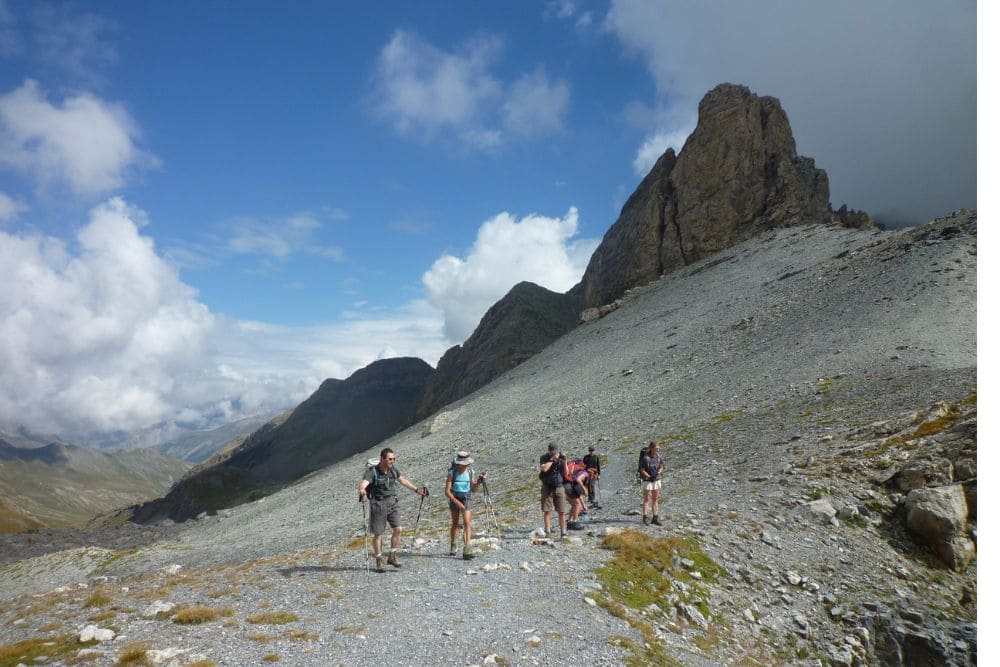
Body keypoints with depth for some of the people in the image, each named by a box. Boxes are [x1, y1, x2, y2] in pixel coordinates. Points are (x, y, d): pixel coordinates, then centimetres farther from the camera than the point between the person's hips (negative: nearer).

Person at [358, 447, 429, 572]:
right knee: (378, 533, 3)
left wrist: (417, 490, 26)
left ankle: (392, 557, 8)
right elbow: (363, 484, -32)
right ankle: (379, 561, 18)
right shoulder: (372, 472, -16)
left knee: (398, 529, -7)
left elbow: (403, 481, 19)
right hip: (378, 504, -4)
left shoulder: (393, 469, 1)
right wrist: (361, 491, -55)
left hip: (392, 503, 4)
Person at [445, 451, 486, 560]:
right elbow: (447, 491, -16)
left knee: (467, 522, -16)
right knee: (455, 523, 12)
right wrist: (457, 502, -23)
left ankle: (467, 550, -22)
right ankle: (453, 545, 36)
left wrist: (479, 481, -16)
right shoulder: (452, 473, -16)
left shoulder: (471, 472, -8)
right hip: (454, 499, -1)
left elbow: (474, 490, 2)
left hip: (466, 499, 1)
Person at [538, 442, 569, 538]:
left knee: (562, 512, 0)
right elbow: (544, 469, -23)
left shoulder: (561, 458, 4)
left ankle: (563, 532, 4)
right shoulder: (543, 458, -4)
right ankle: (548, 531, 1)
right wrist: (552, 459, -19)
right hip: (547, 488, -2)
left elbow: (565, 473, 3)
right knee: (547, 511, -3)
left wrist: (564, 462, -9)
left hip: (559, 488, 2)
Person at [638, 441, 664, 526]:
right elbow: (642, 471, -17)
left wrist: (658, 472, -12)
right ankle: (645, 518, 10)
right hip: (647, 481, -6)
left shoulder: (657, 456, 0)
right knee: (646, 500, 1)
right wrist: (649, 477, -28)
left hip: (656, 481, 6)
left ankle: (655, 518, 13)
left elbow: (661, 467, 8)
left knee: (655, 500, 8)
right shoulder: (645, 458, -18)